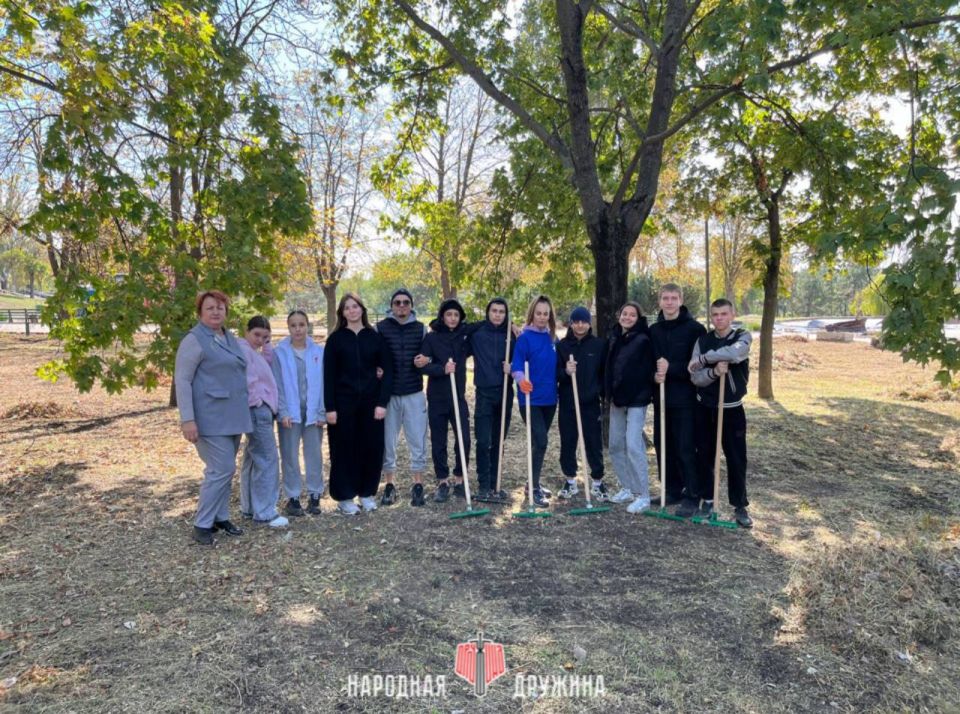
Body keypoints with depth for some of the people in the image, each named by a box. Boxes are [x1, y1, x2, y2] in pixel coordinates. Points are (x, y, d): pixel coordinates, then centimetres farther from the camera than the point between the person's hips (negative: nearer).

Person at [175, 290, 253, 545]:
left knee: (224, 469, 13)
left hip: (232, 417, 8)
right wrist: (187, 419, -20)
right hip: (211, 418, -8)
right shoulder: (194, 340, -9)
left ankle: (220, 518, 24)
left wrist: (243, 413, 19)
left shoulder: (230, 337, 14)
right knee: (222, 470, -9)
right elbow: (182, 381, -13)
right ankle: (202, 525, 3)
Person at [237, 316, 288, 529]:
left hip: (262, 410, 10)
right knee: (267, 459, -11)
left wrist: (267, 346, 5)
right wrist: (257, 400, -14)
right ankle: (264, 512, -9)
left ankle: (249, 507, 20)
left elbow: (269, 367, 10)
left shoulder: (254, 352, 20)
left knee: (253, 459, 13)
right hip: (257, 410, -10)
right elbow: (246, 380, -19)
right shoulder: (243, 350, -10)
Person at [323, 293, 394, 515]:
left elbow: (387, 370, 2)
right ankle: (344, 496, 15)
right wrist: (330, 407, -8)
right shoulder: (336, 339, 2)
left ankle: (367, 492, 21)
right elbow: (329, 374, -1)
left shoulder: (375, 337, 5)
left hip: (371, 401, 1)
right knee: (344, 448, 3)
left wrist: (382, 402, -7)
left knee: (372, 447, 5)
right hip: (344, 401, -1)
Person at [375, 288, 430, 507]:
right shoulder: (380, 328, 2)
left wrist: (423, 362, -8)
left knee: (418, 441, 3)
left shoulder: (421, 329, 5)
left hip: (414, 393, 1)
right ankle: (390, 485, 21)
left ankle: (418, 486, 16)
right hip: (388, 394, 0)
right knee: (387, 441, 7)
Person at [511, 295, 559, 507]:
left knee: (540, 442, 15)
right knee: (540, 441, -12)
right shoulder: (525, 337, -10)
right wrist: (521, 379, -37)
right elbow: (517, 366, -18)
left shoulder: (553, 338, 8)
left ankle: (534, 483, 28)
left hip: (549, 398, 6)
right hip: (531, 399, -6)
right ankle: (534, 488, -2)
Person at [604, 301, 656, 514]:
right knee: (616, 445, 11)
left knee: (633, 445, -12)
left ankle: (643, 495, -3)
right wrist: (609, 393, 12)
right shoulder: (614, 339, 10)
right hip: (617, 399, 7)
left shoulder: (642, 340, -9)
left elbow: (648, 370, -11)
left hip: (636, 400, -7)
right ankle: (627, 488, 24)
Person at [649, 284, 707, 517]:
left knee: (686, 449, -2)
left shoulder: (695, 329, -7)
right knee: (663, 447, 11)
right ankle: (673, 490, 26)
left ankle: (692, 496, 9)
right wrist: (654, 375, -7)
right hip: (661, 398, 6)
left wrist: (671, 368, -20)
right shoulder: (653, 330, 9)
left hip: (685, 400, -5)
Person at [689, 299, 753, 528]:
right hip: (705, 408, 2)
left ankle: (740, 505, 17)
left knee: (737, 459, 3)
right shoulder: (702, 341, 1)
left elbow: (735, 353, -31)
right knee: (704, 456, 8)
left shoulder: (743, 337, -5)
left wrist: (703, 358, -22)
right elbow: (695, 377, -7)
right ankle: (708, 499, 24)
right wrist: (713, 371, -27)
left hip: (732, 409, -2)